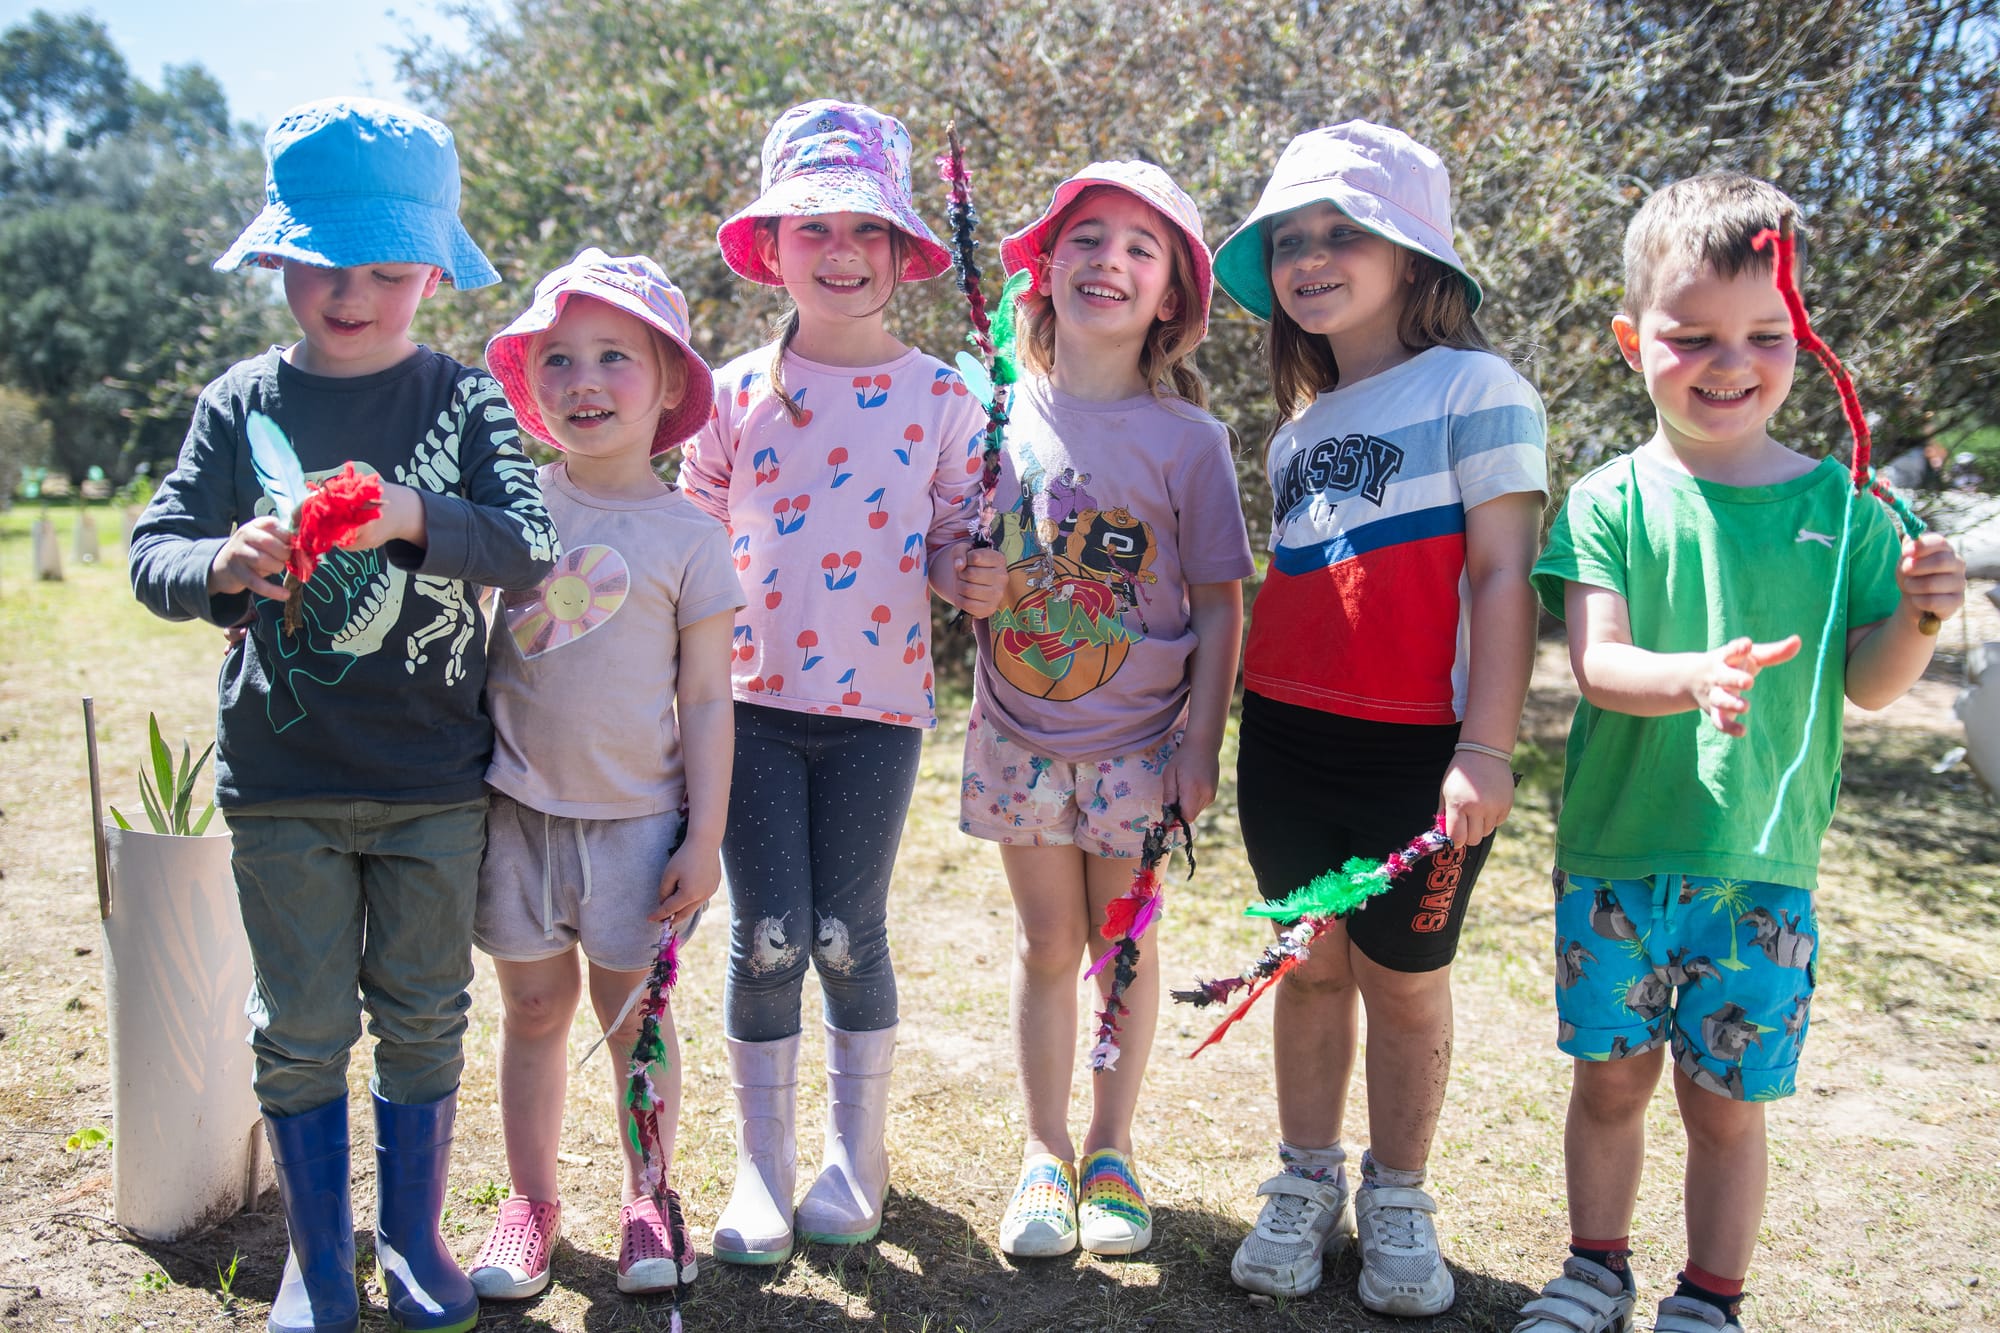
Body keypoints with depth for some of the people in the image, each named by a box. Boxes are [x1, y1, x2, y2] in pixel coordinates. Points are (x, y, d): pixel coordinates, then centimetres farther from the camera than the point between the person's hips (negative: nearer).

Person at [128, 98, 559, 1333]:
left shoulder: (464, 399, -3)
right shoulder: (242, 403, 0)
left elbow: (531, 544, -16)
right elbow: (154, 554, -5)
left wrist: (412, 517, -34)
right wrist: (225, 563, -27)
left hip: (436, 780, 0)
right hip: (283, 780, 1)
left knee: (424, 1018, 12)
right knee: (301, 1027, 10)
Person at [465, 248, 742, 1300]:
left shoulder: (688, 535, -4)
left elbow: (705, 701, -3)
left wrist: (705, 837, -5)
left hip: (634, 815, -2)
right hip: (514, 805, 2)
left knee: (634, 1012, 9)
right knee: (534, 1007, 12)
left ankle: (648, 1196, 29)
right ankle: (531, 1201, 29)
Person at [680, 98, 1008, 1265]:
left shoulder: (941, 399, 1)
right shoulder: (737, 395, 2)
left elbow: (956, 537, 6)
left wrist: (974, 578, -16)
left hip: (879, 703, 0)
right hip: (754, 700, 1)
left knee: (848, 937, 7)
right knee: (767, 941, 3)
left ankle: (858, 1153, 28)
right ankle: (761, 1168, 21)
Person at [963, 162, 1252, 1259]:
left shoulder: (1187, 438, -6)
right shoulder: (1002, 412, 0)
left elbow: (1218, 605, -4)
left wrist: (1200, 747, -7)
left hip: (1138, 742, -1)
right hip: (1021, 734, 2)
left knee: (1123, 945, 10)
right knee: (1046, 945, 10)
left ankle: (1110, 1148, 29)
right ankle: (1044, 1150, 27)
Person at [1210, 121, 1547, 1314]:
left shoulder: (1475, 387, -5)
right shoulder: (1296, 429, 14)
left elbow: (1503, 574, -11)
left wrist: (1486, 749, -17)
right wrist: (1232, 738, 14)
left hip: (1419, 753, -5)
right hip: (1287, 743, 5)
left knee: (1405, 979, 7)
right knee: (1311, 968, 13)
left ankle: (1397, 1202, 26)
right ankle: (1307, 1186, 28)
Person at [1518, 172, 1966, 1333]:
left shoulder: (1838, 505, 0)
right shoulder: (1612, 501, -4)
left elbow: (1866, 684, 3)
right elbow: (1596, 664, -14)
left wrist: (1916, 620, -18)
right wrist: (1695, 678, -33)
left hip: (1764, 866, 0)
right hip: (1615, 855, 0)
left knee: (1727, 1100, 10)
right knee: (1611, 1078, 13)